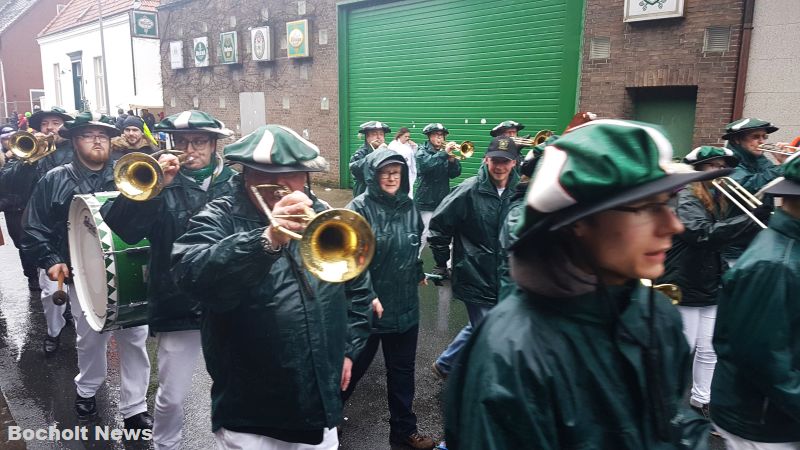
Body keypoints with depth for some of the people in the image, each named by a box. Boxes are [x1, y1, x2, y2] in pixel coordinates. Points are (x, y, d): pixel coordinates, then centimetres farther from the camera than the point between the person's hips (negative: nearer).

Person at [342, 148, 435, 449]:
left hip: (405, 307, 5)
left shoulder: (408, 207, 4)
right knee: (353, 367, 13)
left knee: (402, 369, 17)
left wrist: (418, 273, 19)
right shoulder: (359, 208, -13)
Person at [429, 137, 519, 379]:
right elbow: (438, 226, -9)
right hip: (476, 278, -5)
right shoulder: (469, 190, -14)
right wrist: (442, 264, -5)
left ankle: (445, 364, 41)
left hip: (506, 278, 6)